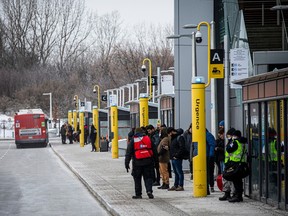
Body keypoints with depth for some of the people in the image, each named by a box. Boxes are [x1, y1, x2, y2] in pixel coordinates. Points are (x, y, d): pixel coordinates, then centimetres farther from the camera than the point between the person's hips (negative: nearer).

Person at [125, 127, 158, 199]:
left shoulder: (133, 141, 2)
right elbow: (154, 151, 11)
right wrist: (156, 161, 18)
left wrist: (126, 163, 1)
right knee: (148, 177, 6)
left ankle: (138, 194, 9)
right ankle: (149, 190, -14)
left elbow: (128, 153, -1)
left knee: (137, 179, 7)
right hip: (148, 162, 2)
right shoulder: (148, 139, 8)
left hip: (137, 163, -1)